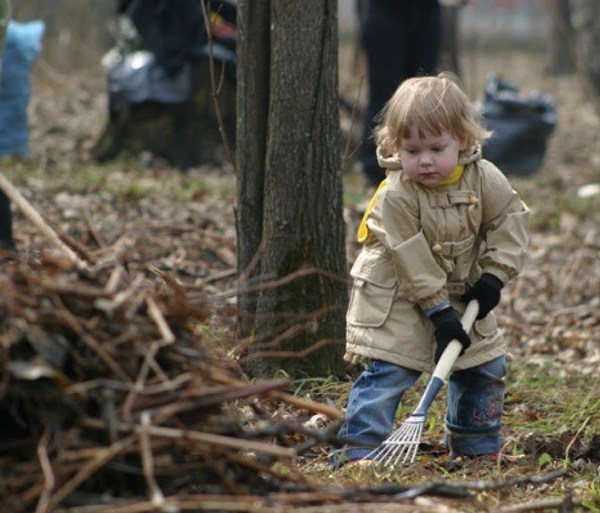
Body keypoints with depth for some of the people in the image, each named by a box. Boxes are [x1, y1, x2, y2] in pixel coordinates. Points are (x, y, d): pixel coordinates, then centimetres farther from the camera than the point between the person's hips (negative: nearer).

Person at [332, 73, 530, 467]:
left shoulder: (484, 179, -13)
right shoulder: (396, 196, -26)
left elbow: (510, 219, -1)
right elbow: (411, 261, -24)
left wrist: (495, 274, -11)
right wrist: (439, 311, -23)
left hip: (462, 292, 5)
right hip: (398, 297, -5)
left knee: (485, 367, 9)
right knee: (390, 371, -14)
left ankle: (478, 448, 25)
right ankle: (357, 450, -11)